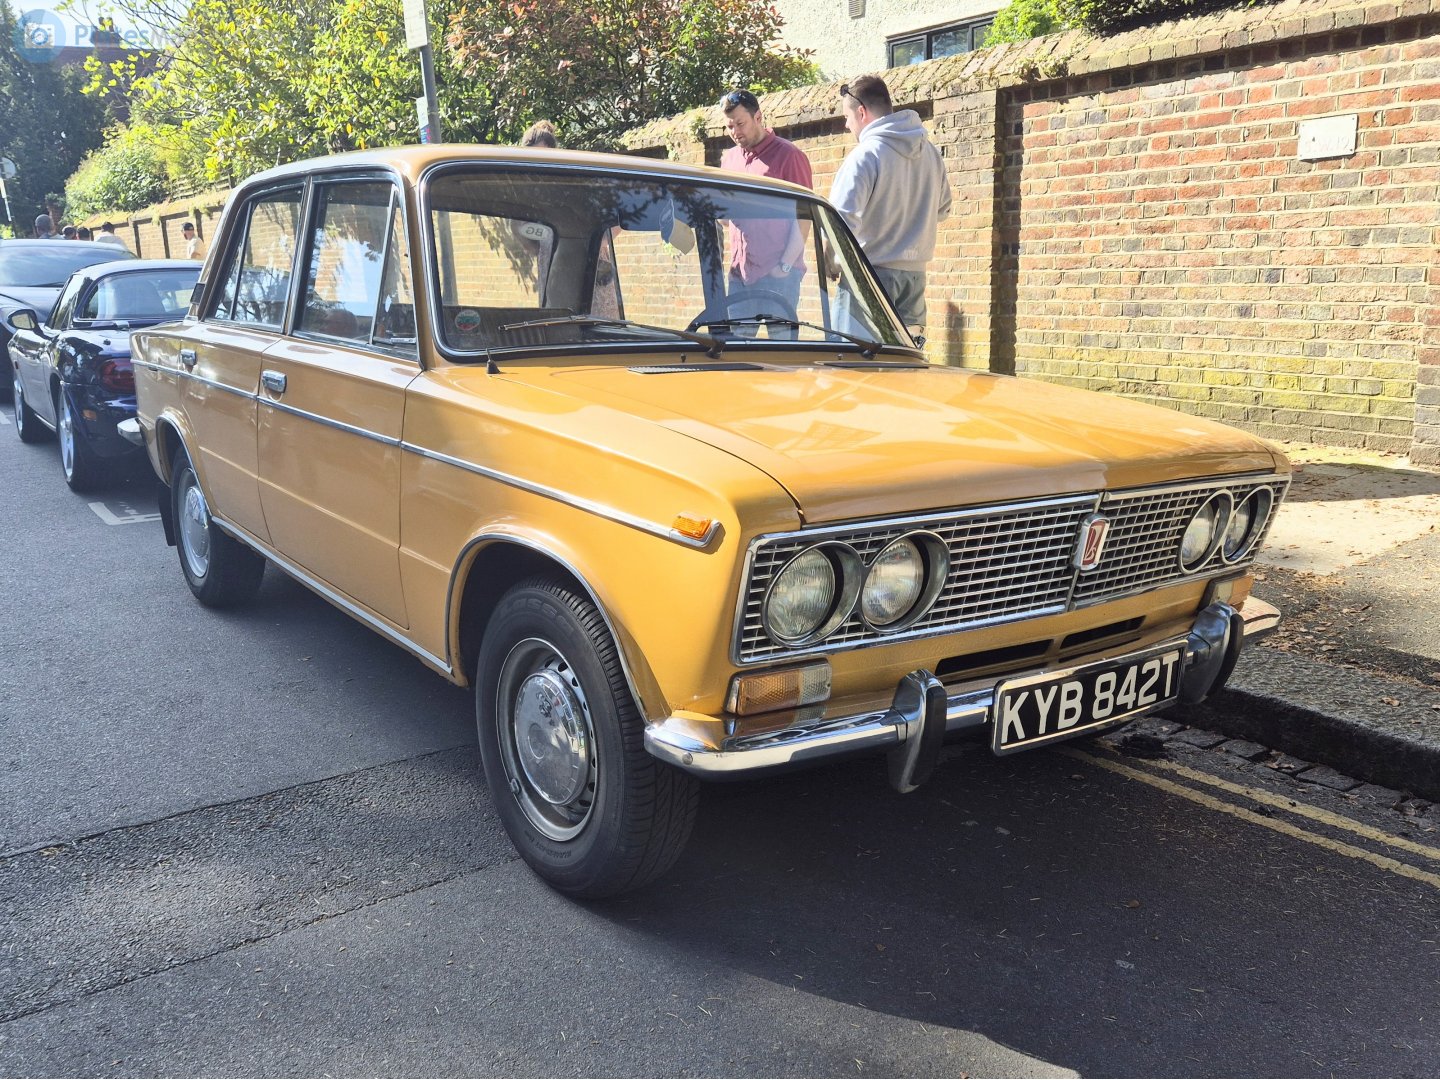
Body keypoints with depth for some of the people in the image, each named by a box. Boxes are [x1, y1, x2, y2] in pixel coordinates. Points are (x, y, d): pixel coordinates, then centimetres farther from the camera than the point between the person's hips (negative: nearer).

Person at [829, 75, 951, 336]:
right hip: (916, 273, 7)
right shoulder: (930, 152, 10)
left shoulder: (865, 154, -13)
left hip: (873, 271, -7)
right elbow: (942, 208, 21)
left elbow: (843, 219, -18)